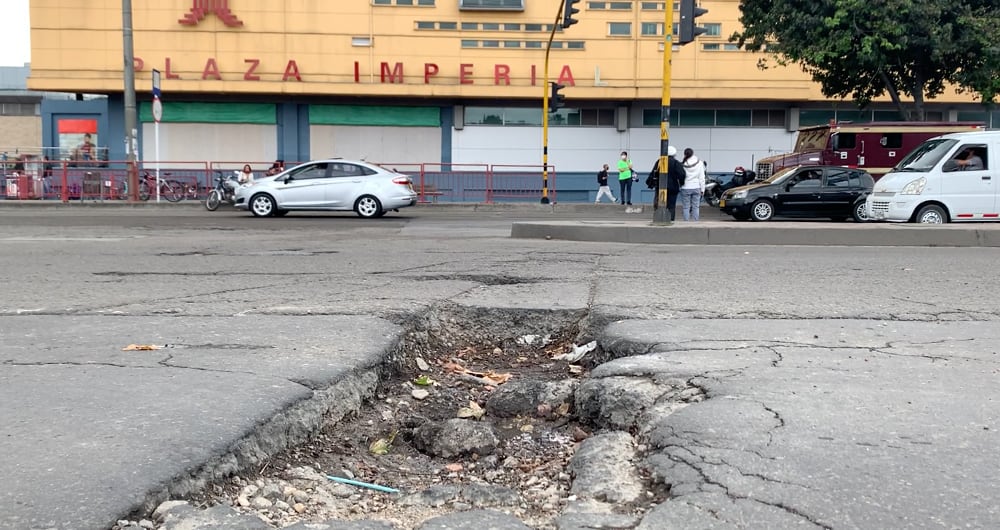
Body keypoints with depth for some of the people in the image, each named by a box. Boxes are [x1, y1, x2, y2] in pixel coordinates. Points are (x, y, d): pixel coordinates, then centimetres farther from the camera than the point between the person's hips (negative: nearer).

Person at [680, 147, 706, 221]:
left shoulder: (682, 164, -7)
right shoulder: (699, 163, 1)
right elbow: (702, 178, 3)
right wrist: (702, 189, 8)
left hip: (685, 188, -2)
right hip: (696, 188, 2)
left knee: (686, 207, 2)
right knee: (696, 207, 7)